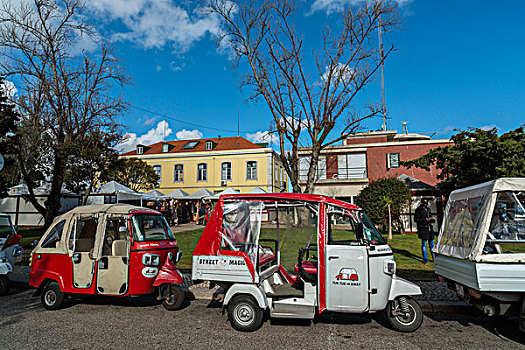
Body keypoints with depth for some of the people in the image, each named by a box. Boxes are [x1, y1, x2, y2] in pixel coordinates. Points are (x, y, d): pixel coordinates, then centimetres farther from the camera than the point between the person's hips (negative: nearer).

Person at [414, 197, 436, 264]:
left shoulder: (428, 209, 14)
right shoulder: (419, 210, -8)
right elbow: (416, 219, -12)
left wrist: (432, 219, 3)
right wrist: (426, 219, -17)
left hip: (430, 228, 6)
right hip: (423, 229, -6)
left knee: (432, 243, 11)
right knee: (424, 244, -1)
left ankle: (434, 257, 26)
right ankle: (425, 259, 10)